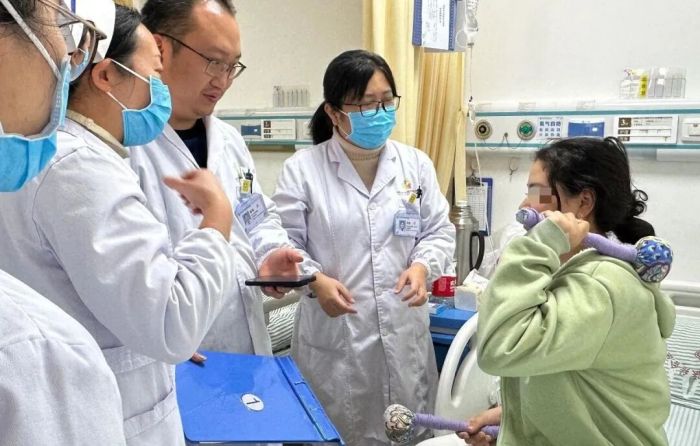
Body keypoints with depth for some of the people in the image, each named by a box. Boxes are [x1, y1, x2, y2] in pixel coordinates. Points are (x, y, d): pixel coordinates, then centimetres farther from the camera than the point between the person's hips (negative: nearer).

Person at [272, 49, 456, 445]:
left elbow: (440, 232, 8)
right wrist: (315, 280, -21)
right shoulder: (302, 169, -5)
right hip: (334, 335, -3)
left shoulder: (416, 164, 5)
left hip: (405, 332, 3)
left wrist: (422, 266, -12)